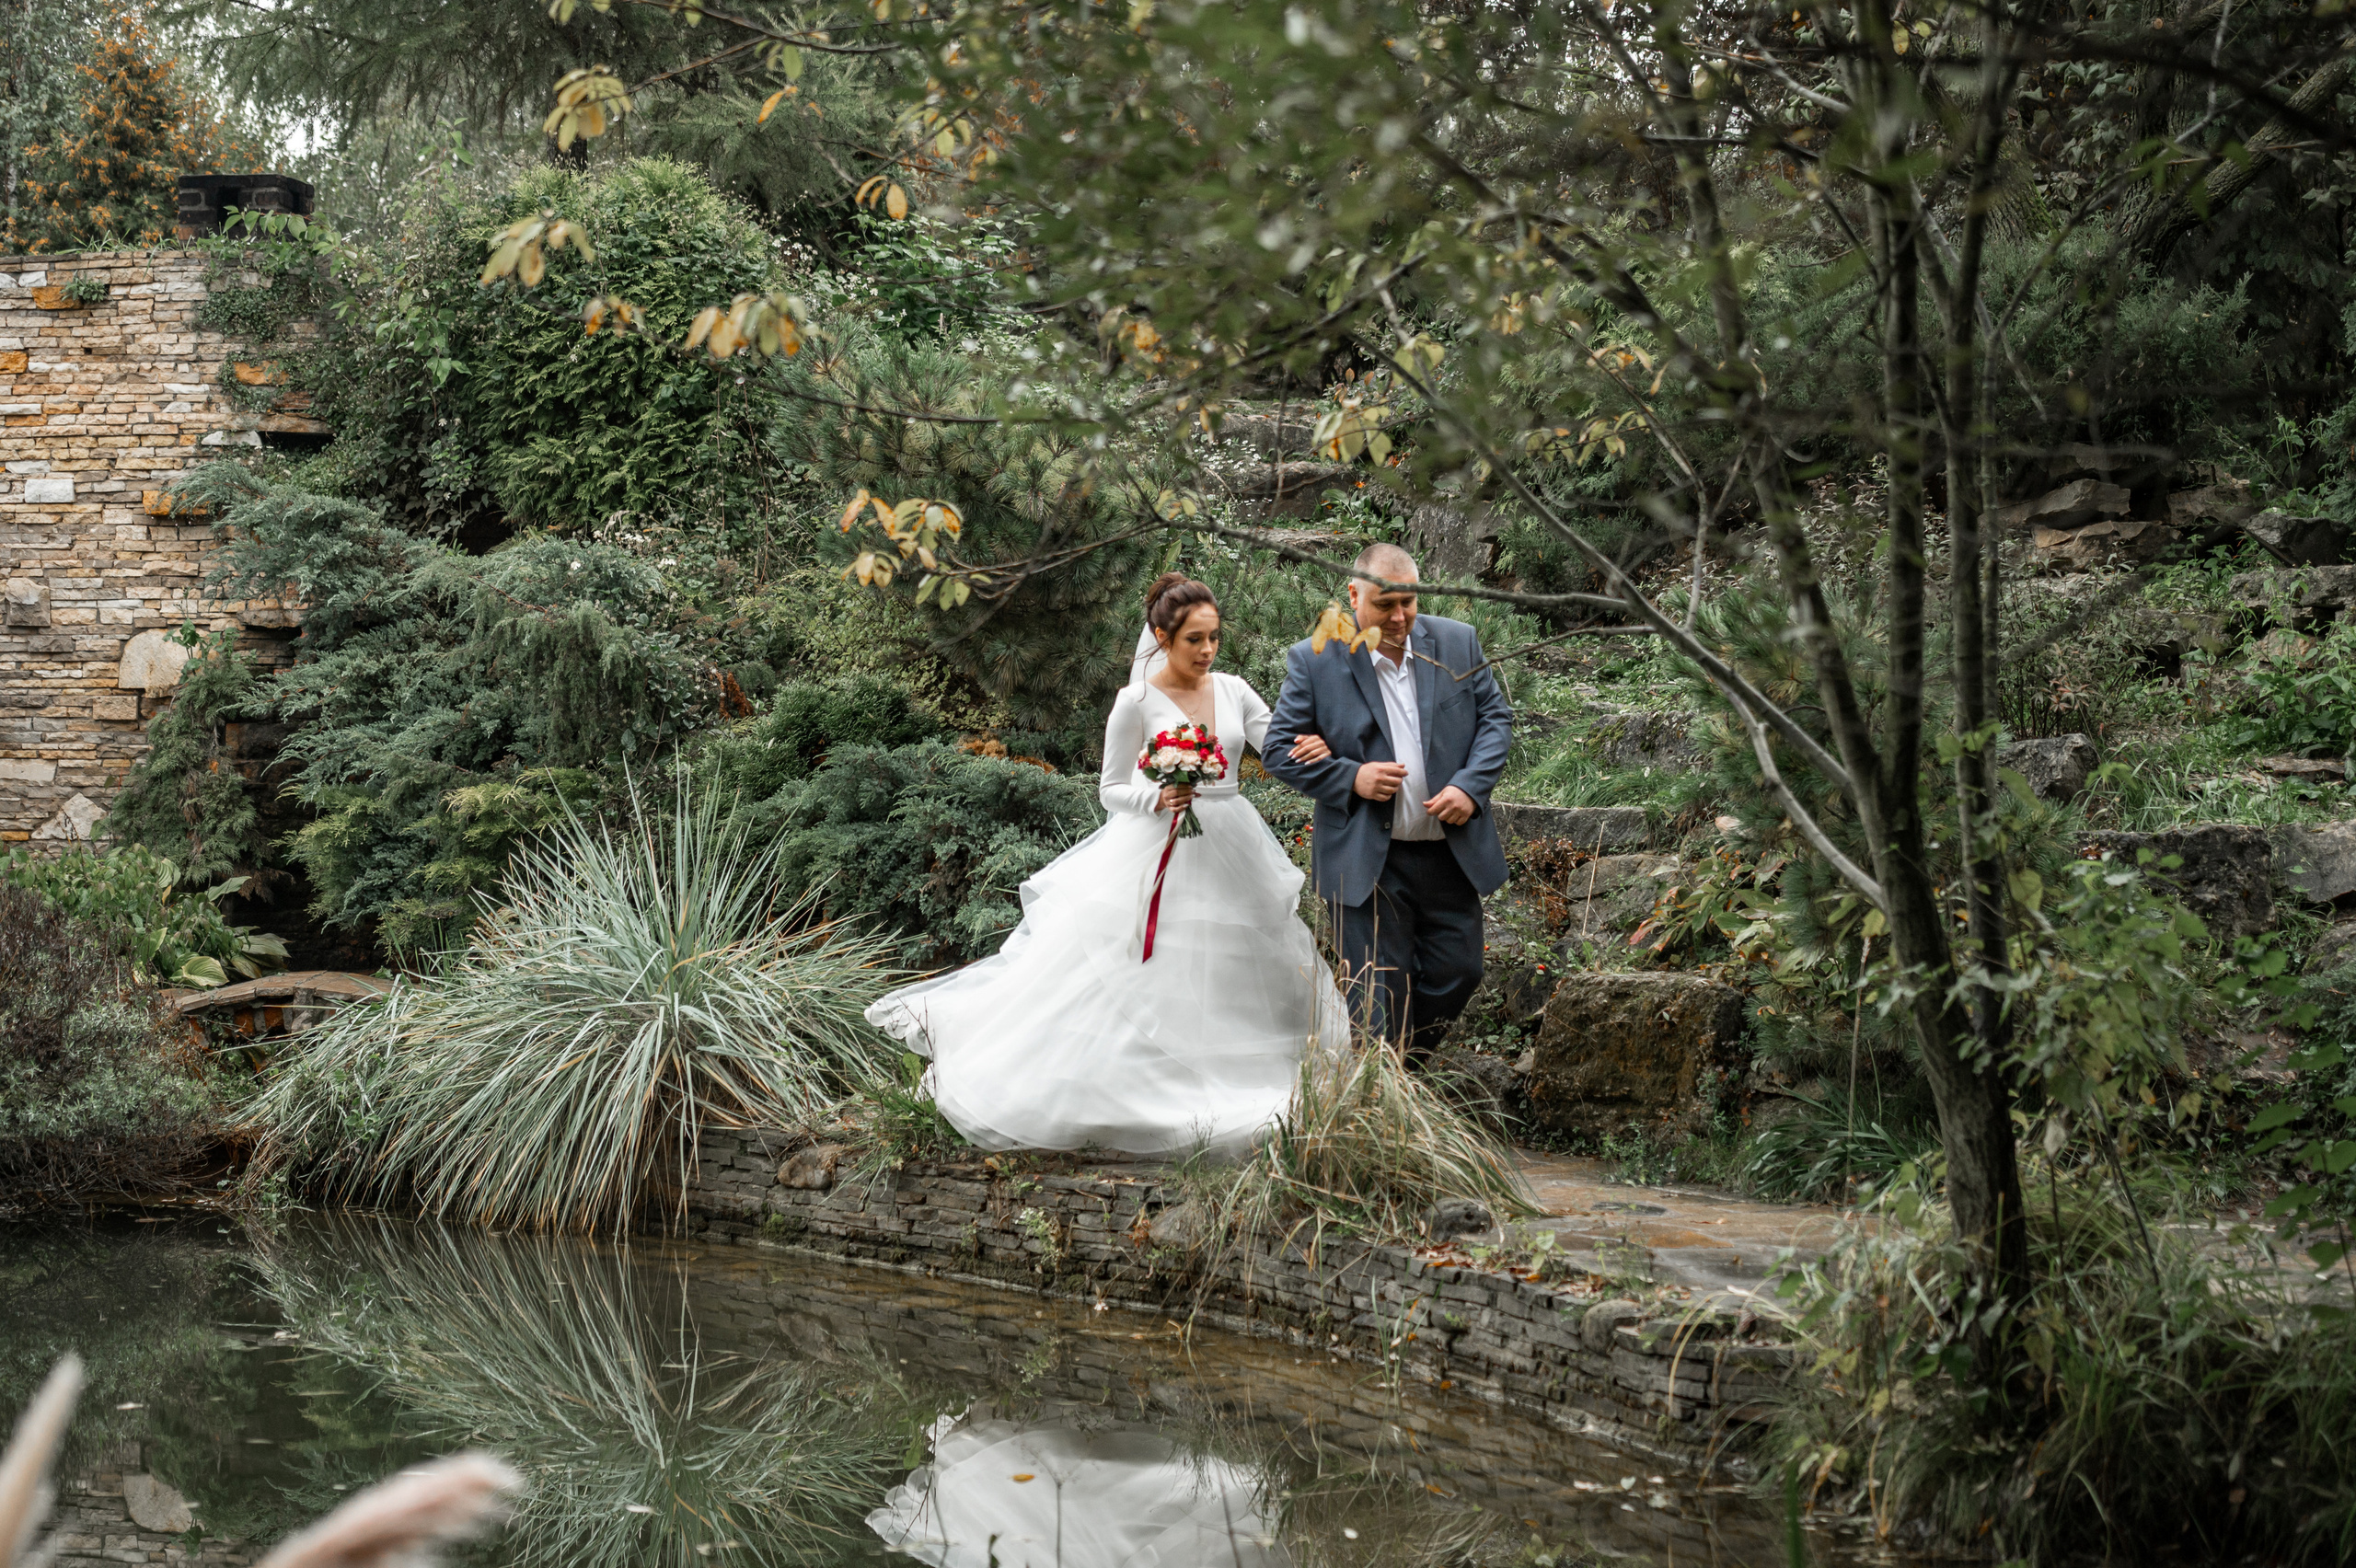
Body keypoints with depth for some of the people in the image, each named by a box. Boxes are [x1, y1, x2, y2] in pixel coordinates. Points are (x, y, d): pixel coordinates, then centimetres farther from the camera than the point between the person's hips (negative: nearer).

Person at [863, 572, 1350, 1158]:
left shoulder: (1233, 690, 5)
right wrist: (1157, 799, -23)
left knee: (1234, 988, 10)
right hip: (1161, 854, -5)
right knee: (1141, 984, -5)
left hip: (1233, 853, 5)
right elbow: (1111, 790, -3)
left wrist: (1319, 752, -19)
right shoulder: (1137, 702, -8)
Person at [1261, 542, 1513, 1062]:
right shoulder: (1313, 661, -6)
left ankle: (1415, 1064, 34)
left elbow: (1496, 717, 7)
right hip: (1366, 863, -3)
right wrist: (1349, 778, -17)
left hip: (1450, 853, 3)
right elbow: (1279, 749, -3)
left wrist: (1471, 785, -9)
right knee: (1379, 996, 1)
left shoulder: (1458, 643, 2)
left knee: (1458, 972, 10)